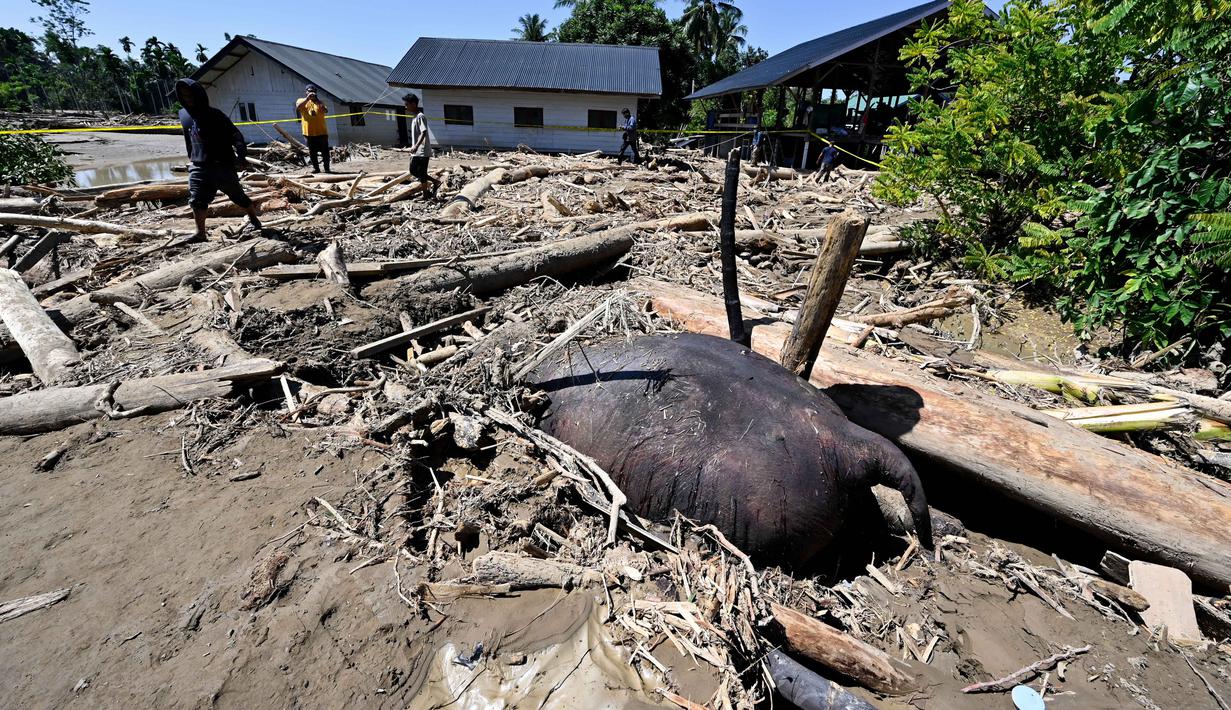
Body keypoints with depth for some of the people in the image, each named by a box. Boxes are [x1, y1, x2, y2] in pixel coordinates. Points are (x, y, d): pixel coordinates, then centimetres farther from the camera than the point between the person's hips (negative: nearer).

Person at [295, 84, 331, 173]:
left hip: (321, 131, -1)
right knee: (312, 152, 5)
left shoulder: (320, 102, 9)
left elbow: (326, 111, -12)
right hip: (308, 132, 1)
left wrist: (316, 100, -23)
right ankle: (316, 168, 13)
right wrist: (307, 98, -20)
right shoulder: (301, 101, 9)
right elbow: (298, 107, -13)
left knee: (325, 151, -2)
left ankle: (327, 168, 5)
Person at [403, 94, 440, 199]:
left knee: (421, 174, -5)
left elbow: (423, 133, -25)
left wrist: (416, 146, -36)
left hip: (423, 151, -10)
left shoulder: (420, 116, -13)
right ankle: (435, 182, 22)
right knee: (413, 171, 15)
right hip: (416, 152, 10)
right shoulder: (414, 117, 16)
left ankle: (426, 195, 5)